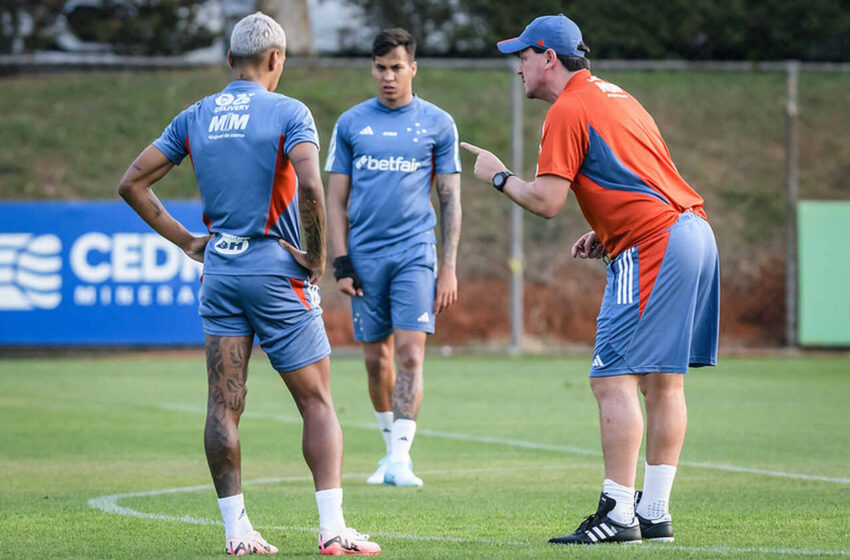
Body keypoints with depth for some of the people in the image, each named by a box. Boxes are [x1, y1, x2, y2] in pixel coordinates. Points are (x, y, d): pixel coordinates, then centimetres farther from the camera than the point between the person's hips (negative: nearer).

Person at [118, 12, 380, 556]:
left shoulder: (195, 117, 8)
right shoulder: (288, 112, -7)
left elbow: (133, 183, 11)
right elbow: (311, 187, -23)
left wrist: (186, 240, 13)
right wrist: (317, 256, -11)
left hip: (220, 268, 4)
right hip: (276, 268, -4)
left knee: (224, 405, 5)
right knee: (317, 403, 2)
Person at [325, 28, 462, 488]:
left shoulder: (438, 124, 4)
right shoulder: (351, 123, 8)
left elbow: (450, 199, 6)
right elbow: (336, 197, 9)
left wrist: (449, 267, -1)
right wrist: (341, 263, 1)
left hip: (414, 253, -2)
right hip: (365, 256, 2)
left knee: (410, 353, -12)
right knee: (376, 359, 6)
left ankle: (400, 458, -15)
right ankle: (391, 447, 20)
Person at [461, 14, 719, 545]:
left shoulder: (568, 110, -6)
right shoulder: (613, 96, 23)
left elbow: (546, 202, -11)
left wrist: (499, 175, 6)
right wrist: (608, 232, 19)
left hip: (653, 246, -10)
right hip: (695, 233, 10)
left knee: (614, 380, -9)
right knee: (664, 381, 10)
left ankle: (617, 514, -13)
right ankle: (655, 513, 12)